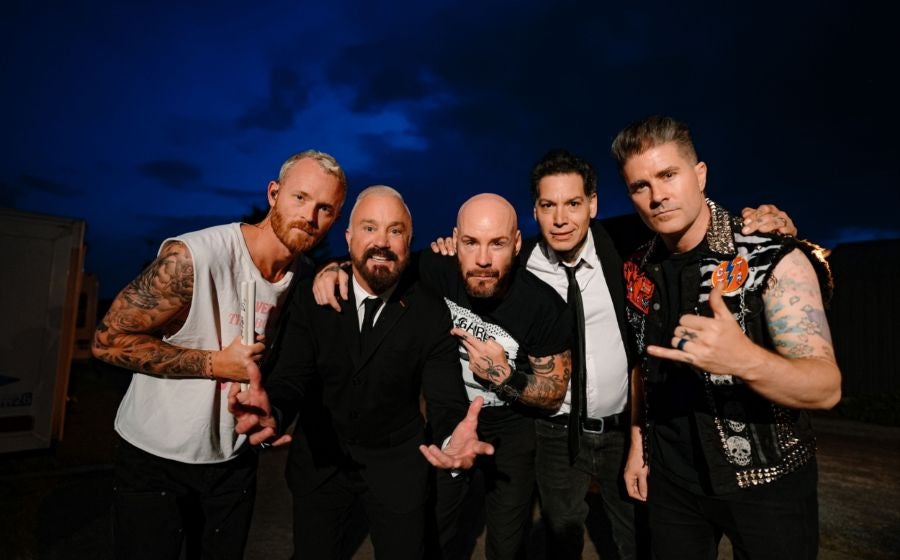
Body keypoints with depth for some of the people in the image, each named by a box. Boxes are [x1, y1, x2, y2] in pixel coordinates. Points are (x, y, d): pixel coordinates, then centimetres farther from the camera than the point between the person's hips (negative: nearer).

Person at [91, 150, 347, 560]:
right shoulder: (191, 257, -25)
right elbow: (108, 341, -17)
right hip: (155, 458, -4)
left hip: (235, 461, 5)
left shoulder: (304, 274, -8)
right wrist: (214, 363, -24)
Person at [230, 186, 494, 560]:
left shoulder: (431, 311, -16)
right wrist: (272, 411, -43)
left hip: (396, 464, 0)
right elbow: (292, 378, -19)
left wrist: (452, 438, -43)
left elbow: (445, 399, -19)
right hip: (319, 459, 1)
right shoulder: (311, 297, -13)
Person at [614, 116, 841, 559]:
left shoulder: (775, 259, -18)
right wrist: (638, 441, 6)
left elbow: (825, 387, -23)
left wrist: (746, 360, -42)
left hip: (767, 482, -3)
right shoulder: (638, 271, -4)